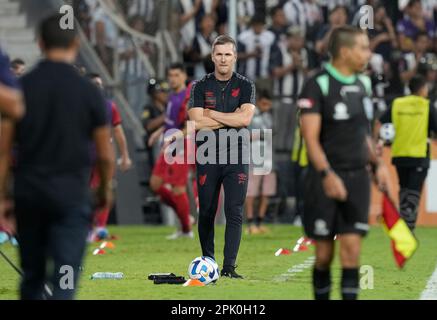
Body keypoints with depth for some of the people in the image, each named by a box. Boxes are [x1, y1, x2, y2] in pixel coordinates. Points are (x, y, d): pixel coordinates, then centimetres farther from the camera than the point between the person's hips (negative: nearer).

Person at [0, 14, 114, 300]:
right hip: (72, 193, -3)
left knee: (32, 277, 17)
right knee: (64, 281, -4)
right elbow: (105, 155, 0)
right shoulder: (89, 92, -5)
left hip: (28, 191, 3)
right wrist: (106, 190, 18)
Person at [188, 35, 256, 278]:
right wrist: (231, 119, -8)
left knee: (235, 213, -8)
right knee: (206, 212, 6)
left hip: (237, 157, -1)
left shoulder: (246, 86, 4)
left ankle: (229, 267, -9)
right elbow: (198, 123, -8)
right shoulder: (201, 87, 5)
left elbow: (245, 118, -12)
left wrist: (212, 114, -7)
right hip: (208, 156, 1)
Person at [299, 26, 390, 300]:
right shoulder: (318, 86, -9)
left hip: (358, 177, 5)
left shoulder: (364, 84, 12)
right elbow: (310, 137, -14)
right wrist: (327, 174, -24)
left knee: (352, 248, -4)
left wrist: (378, 163, 10)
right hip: (326, 180, -5)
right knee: (324, 254, 2)